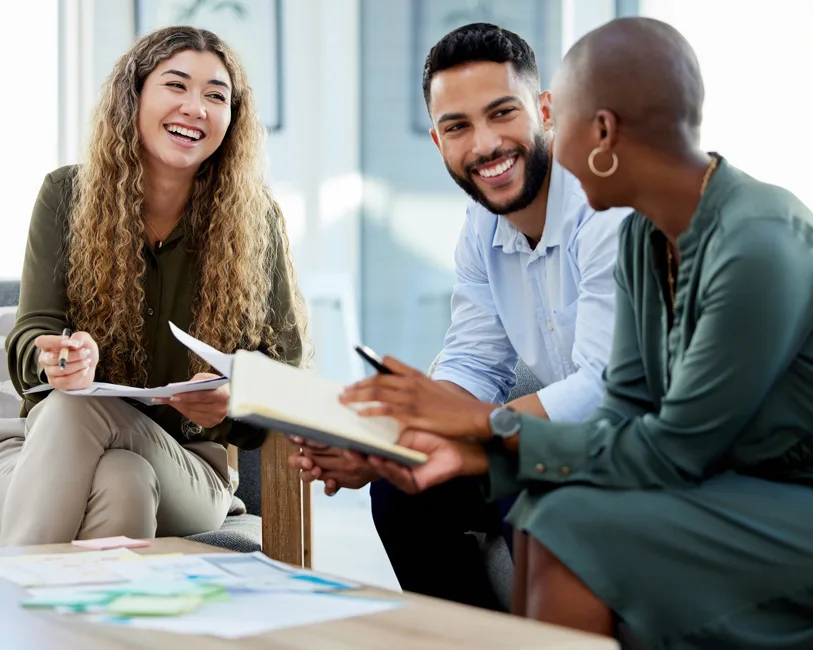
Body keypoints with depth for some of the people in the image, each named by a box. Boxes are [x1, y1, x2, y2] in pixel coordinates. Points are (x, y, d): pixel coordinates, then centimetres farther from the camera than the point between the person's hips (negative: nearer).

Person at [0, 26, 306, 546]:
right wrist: (58, 357, -28)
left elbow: (284, 364, -1)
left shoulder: (255, 221, -1)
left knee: (124, 482, -37)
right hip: (56, 444, 1)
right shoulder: (67, 196, 2)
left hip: (187, 469, -1)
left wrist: (231, 401, -25)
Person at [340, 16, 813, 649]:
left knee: (577, 526, -20)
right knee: (542, 508, -8)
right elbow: (628, 411, 1)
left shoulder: (758, 250, -25)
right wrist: (474, 451, -12)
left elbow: (674, 451, -22)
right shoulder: (644, 237, 2)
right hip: (734, 492, 8)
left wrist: (495, 423, -15)